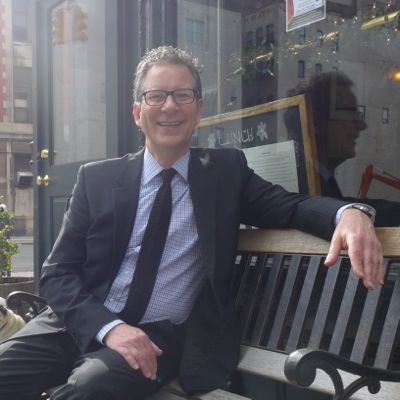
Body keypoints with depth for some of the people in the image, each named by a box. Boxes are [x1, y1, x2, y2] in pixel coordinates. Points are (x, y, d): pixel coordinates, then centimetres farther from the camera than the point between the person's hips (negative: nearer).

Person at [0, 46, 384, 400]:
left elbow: (292, 206, -2)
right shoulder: (96, 178, 6)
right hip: (82, 324, 2)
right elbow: (57, 273, 3)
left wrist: (348, 212, -26)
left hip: (163, 336, -1)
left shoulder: (226, 171, 8)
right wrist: (108, 326, -15)